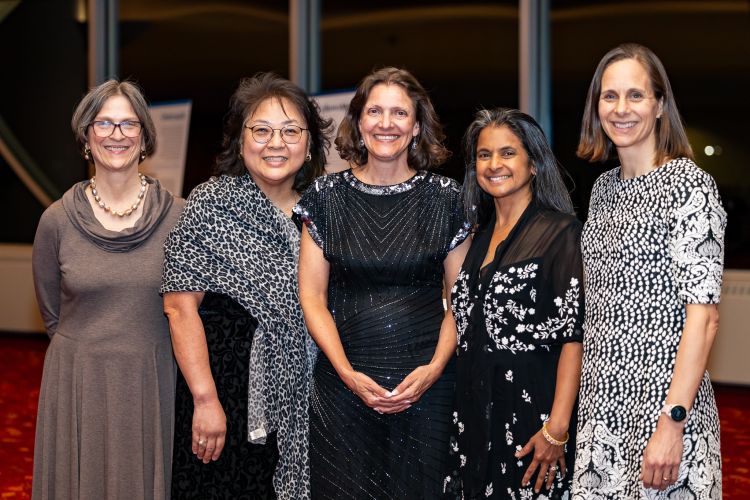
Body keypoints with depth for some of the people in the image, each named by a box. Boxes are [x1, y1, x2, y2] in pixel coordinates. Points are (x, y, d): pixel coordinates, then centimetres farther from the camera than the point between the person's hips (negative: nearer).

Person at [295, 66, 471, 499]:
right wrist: (348, 374, -8)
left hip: (427, 384, 0)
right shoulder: (328, 197, 3)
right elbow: (312, 297, 2)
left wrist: (435, 366, -10)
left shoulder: (445, 199, 2)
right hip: (343, 384, 1)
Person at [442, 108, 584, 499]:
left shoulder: (560, 232, -8)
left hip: (531, 409, -6)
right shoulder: (481, 235, 13)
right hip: (474, 412, 6)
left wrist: (557, 427, -22)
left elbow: (574, 333, -15)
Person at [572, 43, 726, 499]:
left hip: (663, 400, -7)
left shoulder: (689, 184, -11)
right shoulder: (603, 188, 11)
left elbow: (703, 316, -16)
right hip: (602, 401, 7)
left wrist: (673, 423, -21)